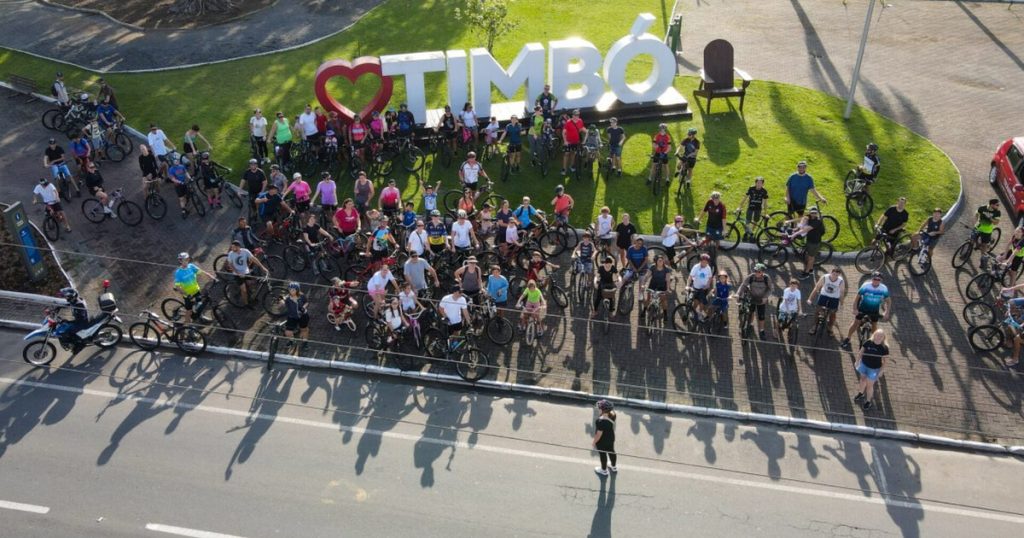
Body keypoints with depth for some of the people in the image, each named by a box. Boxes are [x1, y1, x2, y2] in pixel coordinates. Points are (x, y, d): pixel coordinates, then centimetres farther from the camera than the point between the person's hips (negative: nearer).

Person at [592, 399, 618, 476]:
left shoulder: (601, 421, -41)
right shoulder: (612, 414, -20)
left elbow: (599, 434, -26)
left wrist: (594, 442, -12)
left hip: (602, 441, -6)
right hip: (611, 438, 6)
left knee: (602, 455, 20)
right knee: (611, 451, 29)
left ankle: (604, 471, 45)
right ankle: (614, 467, 54)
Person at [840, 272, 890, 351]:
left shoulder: (884, 289, -19)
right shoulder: (865, 286, -24)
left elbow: (887, 301, -6)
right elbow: (858, 297, -16)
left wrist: (887, 313, -13)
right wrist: (855, 309, -19)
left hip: (875, 310, 1)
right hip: (863, 307, -1)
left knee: (874, 325, 11)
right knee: (856, 322, 1)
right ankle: (846, 340, 10)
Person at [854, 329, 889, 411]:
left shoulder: (884, 348, -21)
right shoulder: (868, 343, -15)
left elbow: (884, 361, -11)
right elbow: (861, 352, 0)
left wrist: (881, 371, -9)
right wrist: (858, 361, 4)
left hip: (874, 369, -3)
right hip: (864, 365, 3)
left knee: (869, 385, 10)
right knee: (863, 380, 26)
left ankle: (868, 402, 32)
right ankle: (861, 393, 55)